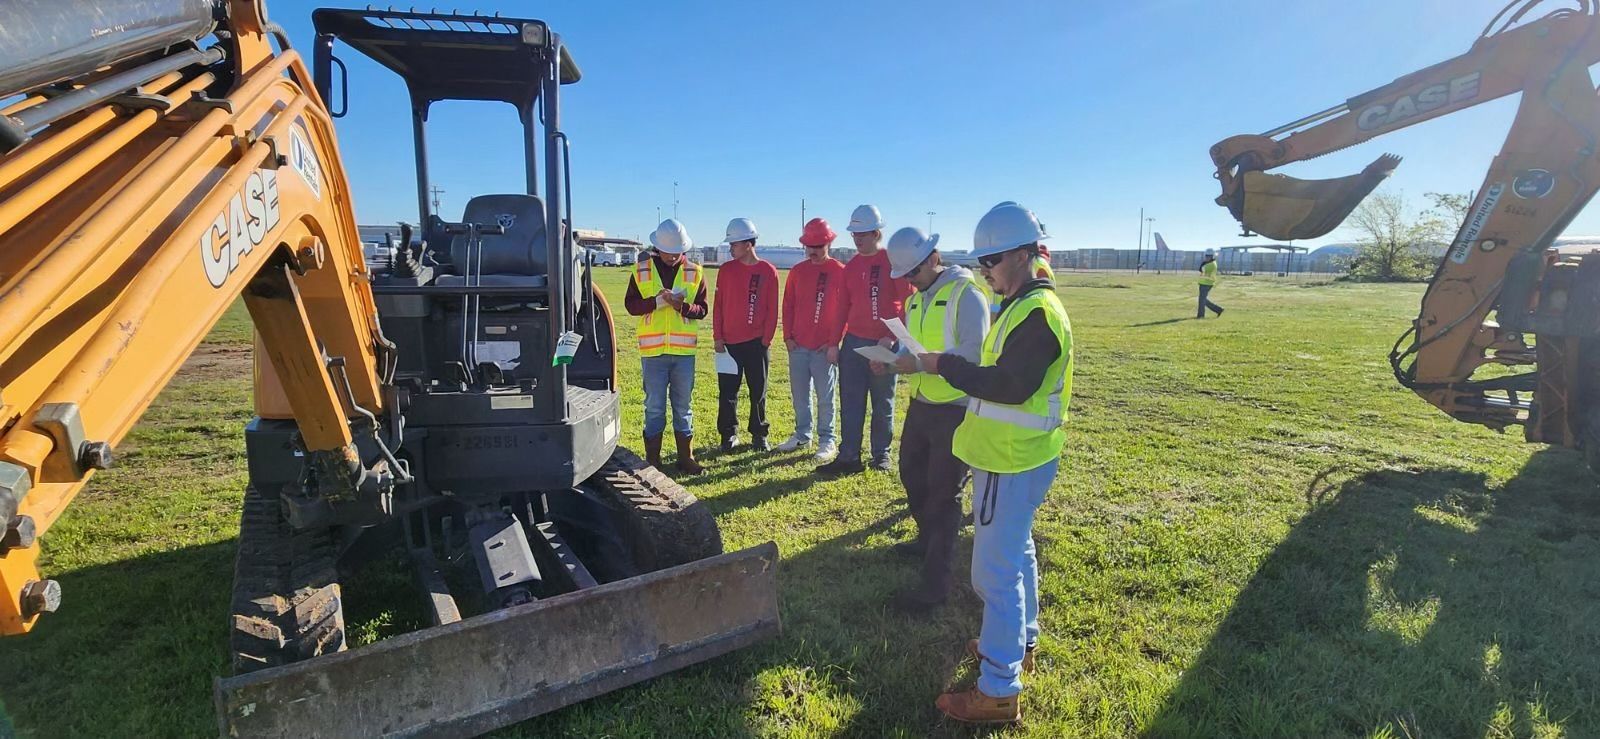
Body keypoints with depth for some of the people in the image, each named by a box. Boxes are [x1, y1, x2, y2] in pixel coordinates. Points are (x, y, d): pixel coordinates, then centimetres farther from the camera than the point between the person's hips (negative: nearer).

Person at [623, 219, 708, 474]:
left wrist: (683, 306, -19)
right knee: (654, 407, 6)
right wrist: (657, 301, -18)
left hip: (684, 350, 1)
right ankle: (652, 460, 16)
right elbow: (630, 304, -2)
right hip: (652, 349, -1)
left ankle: (686, 458, 19)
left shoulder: (694, 273, 3)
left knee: (683, 406, 10)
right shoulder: (641, 270, 1)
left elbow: (702, 309, 1)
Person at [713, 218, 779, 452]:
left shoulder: (768, 271, -1)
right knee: (727, 392, 4)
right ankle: (729, 435, 17)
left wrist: (766, 339, -5)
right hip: (729, 342, 1)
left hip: (756, 342, -1)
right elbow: (718, 305, 4)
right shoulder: (726, 270, 3)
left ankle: (759, 435, 21)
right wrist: (717, 336, -2)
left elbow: (772, 309, 0)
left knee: (758, 391, 8)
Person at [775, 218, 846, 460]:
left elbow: (843, 310, -6)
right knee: (799, 394, 12)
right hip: (797, 346, 4)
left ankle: (827, 440, 15)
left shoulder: (840, 272, -5)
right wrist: (788, 336, 3)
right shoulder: (797, 271, 8)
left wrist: (834, 342, -10)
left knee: (825, 397, 4)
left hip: (825, 348, -4)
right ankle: (802, 434, 26)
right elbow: (788, 306, 11)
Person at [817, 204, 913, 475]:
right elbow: (844, 306, 13)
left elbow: (907, 303, -9)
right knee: (850, 402, 4)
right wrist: (835, 341, 10)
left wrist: (892, 336, -15)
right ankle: (849, 456, 9)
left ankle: (881, 454, 22)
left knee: (883, 403, 9)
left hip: (884, 344, -4)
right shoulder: (851, 266, 9)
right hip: (854, 342, 5)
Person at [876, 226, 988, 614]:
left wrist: (923, 363, -31)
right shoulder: (915, 299, 10)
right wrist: (891, 360, -5)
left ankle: (935, 582, 8)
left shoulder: (966, 294, -16)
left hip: (956, 409, -8)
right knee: (912, 475, 21)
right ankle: (928, 539, 45)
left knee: (943, 492, -1)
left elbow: (974, 351, -24)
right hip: (921, 403, 8)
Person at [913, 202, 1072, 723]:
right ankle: (1020, 642, 41)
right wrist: (954, 368, 4)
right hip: (1013, 455, 11)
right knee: (1014, 553, 23)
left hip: (1012, 462, -11)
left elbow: (1011, 386, -28)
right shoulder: (1024, 306, 12)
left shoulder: (1036, 312, -20)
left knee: (995, 569, -5)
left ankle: (999, 690, 5)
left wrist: (945, 365, -22)